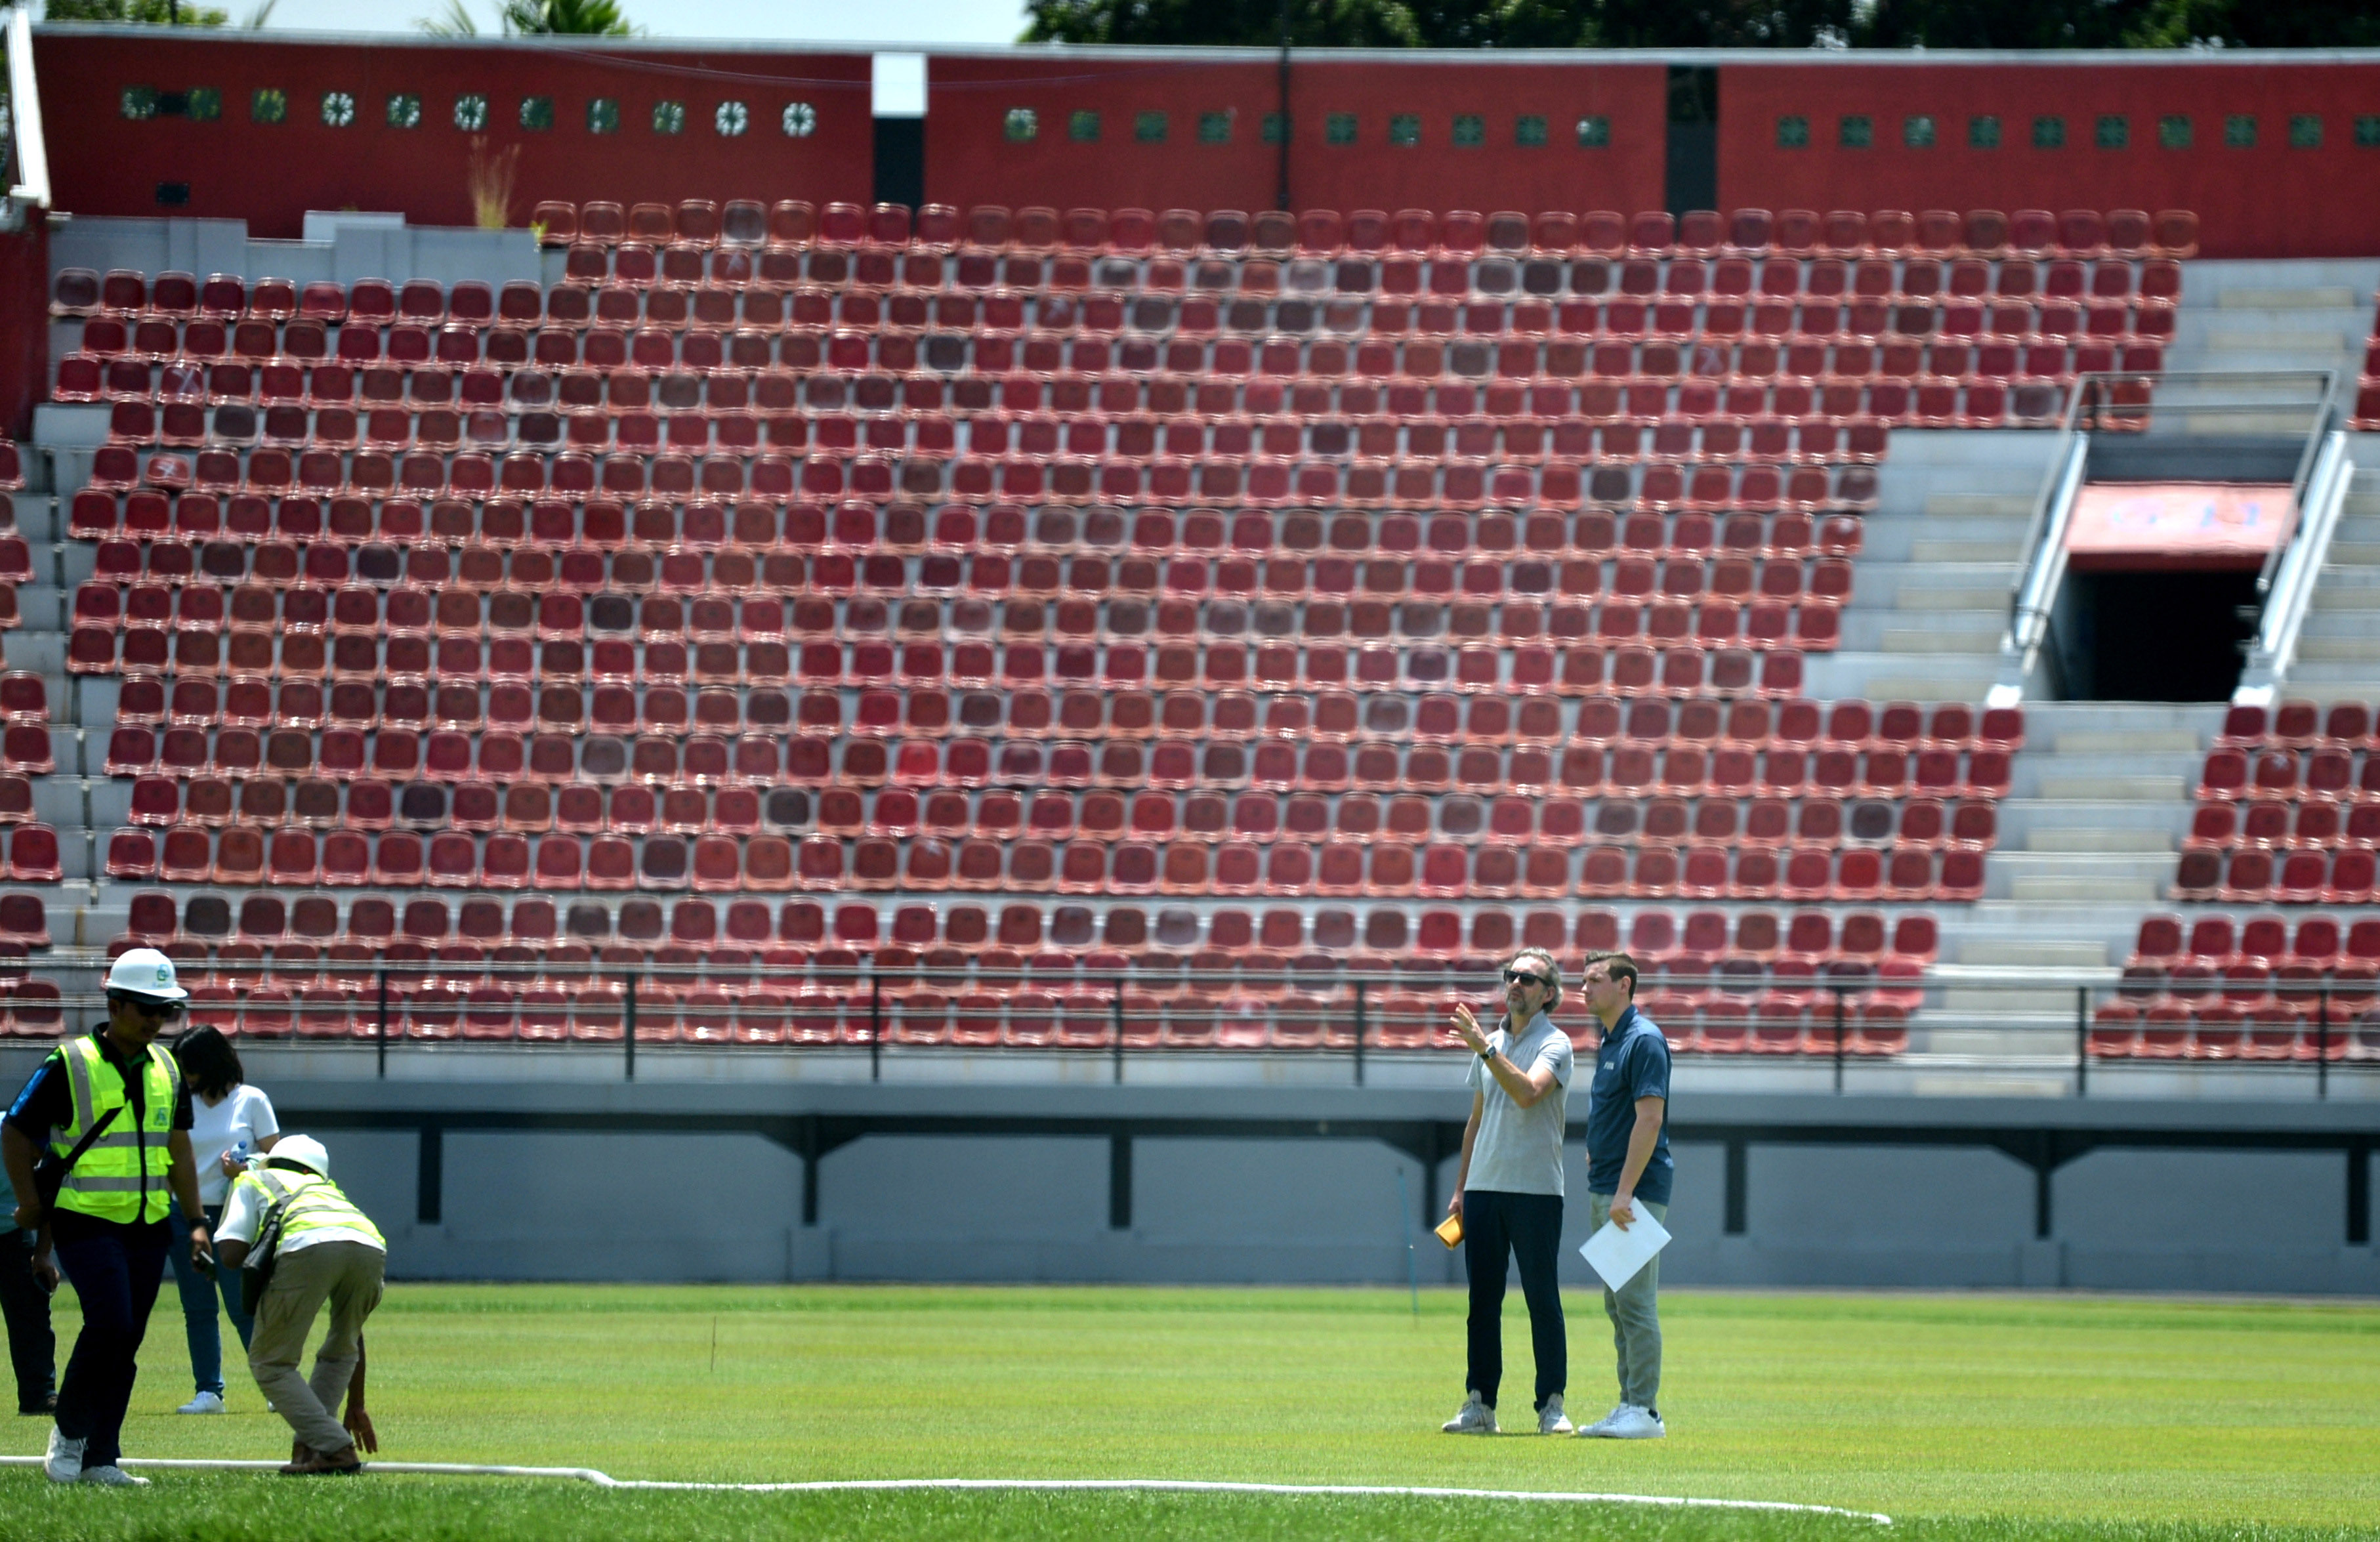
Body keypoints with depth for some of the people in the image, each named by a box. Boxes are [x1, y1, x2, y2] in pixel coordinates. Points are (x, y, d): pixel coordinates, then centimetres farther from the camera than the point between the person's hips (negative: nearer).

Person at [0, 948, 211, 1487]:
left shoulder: (166, 1070, 12)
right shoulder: (69, 1065, -6)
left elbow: (178, 1151, 20)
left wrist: (197, 1222, 15)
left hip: (148, 1228, 5)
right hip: (87, 1224, -5)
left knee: (126, 1341, 3)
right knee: (109, 1321, -20)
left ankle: (101, 1458, 8)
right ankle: (69, 1432, -2)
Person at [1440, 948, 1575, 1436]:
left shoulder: (1554, 1044, -4)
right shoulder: (1489, 1044, 17)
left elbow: (1528, 1092, -23)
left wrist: (1486, 1048, -29)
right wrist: (1460, 1188, 19)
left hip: (1535, 1190, -6)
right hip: (1484, 1188, 6)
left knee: (1542, 1299, -4)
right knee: (1483, 1300, 4)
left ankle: (1551, 1405, -1)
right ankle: (1479, 1404, 5)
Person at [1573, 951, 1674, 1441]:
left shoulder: (1643, 1040, -12)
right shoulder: (1608, 1043, 17)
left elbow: (1649, 1119, -20)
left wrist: (1624, 1193, -23)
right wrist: (1598, 1189, 17)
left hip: (1637, 1194, -10)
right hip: (1606, 1193, 10)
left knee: (1635, 1301, -10)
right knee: (1617, 1304, 11)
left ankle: (1645, 1411, -9)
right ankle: (1629, 1406, 14)